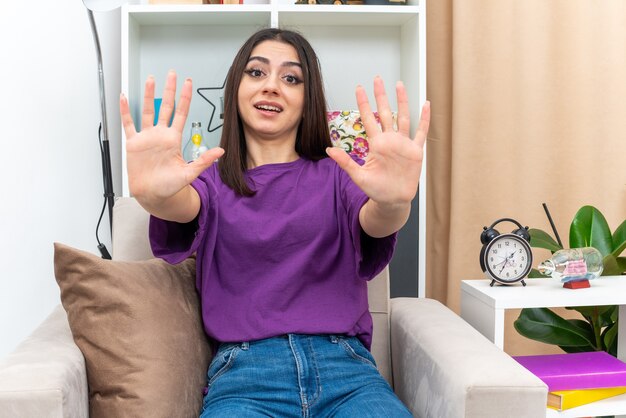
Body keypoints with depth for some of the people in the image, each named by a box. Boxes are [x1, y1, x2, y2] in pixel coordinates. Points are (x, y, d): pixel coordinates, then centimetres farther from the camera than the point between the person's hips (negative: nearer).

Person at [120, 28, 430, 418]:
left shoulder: (337, 173, 10)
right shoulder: (211, 178, 9)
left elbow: (374, 222, -10)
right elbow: (184, 206, -13)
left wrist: (392, 201, -35)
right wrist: (154, 194, -37)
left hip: (343, 364, 1)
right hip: (244, 370, 0)